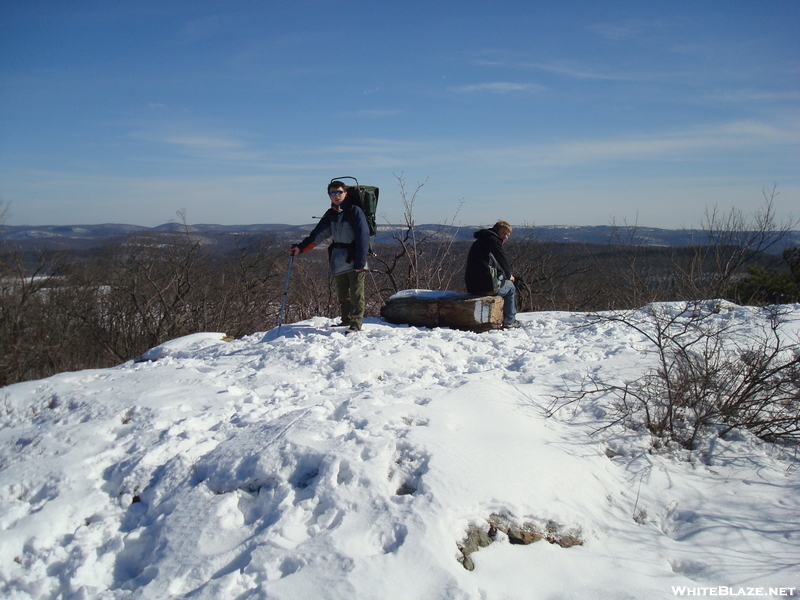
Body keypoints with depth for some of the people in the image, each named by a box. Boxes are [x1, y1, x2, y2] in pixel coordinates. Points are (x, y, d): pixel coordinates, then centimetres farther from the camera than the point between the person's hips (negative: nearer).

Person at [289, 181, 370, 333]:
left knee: (356, 293, -5)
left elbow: (363, 237, -12)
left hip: (354, 259, -7)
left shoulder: (355, 211, -8)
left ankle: (356, 323, -1)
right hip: (339, 260, 7)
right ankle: (346, 321, 22)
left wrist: (360, 262, -17)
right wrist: (300, 248, -2)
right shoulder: (330, 214, 11)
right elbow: (318, 235, 10)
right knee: (342, 293, 12)